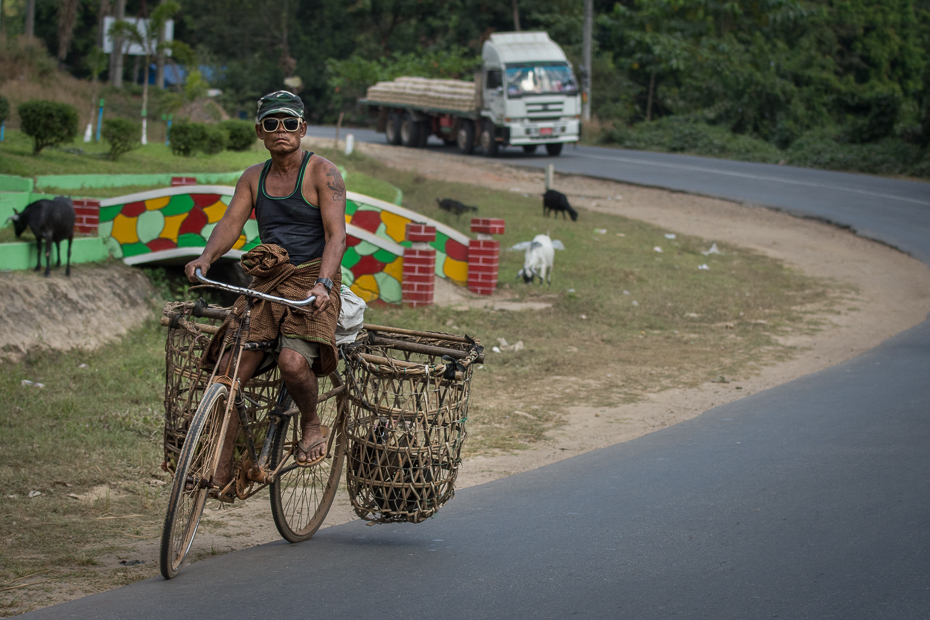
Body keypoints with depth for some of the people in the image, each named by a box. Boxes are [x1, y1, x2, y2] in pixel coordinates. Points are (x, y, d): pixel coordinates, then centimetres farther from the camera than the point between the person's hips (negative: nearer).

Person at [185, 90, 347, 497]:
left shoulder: (323, 174, -3)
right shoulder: (253, 178, 13)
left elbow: (336, 235, -13)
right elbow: (231, 223, 2)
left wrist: (323, 283, -30)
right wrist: (206, 257, -20)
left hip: (311, 283, -5)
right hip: (266, 283, 5)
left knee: (292, 360, -30)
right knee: (229, 369, -11)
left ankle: (312, 426, 1)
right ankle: (220, 471, -7)